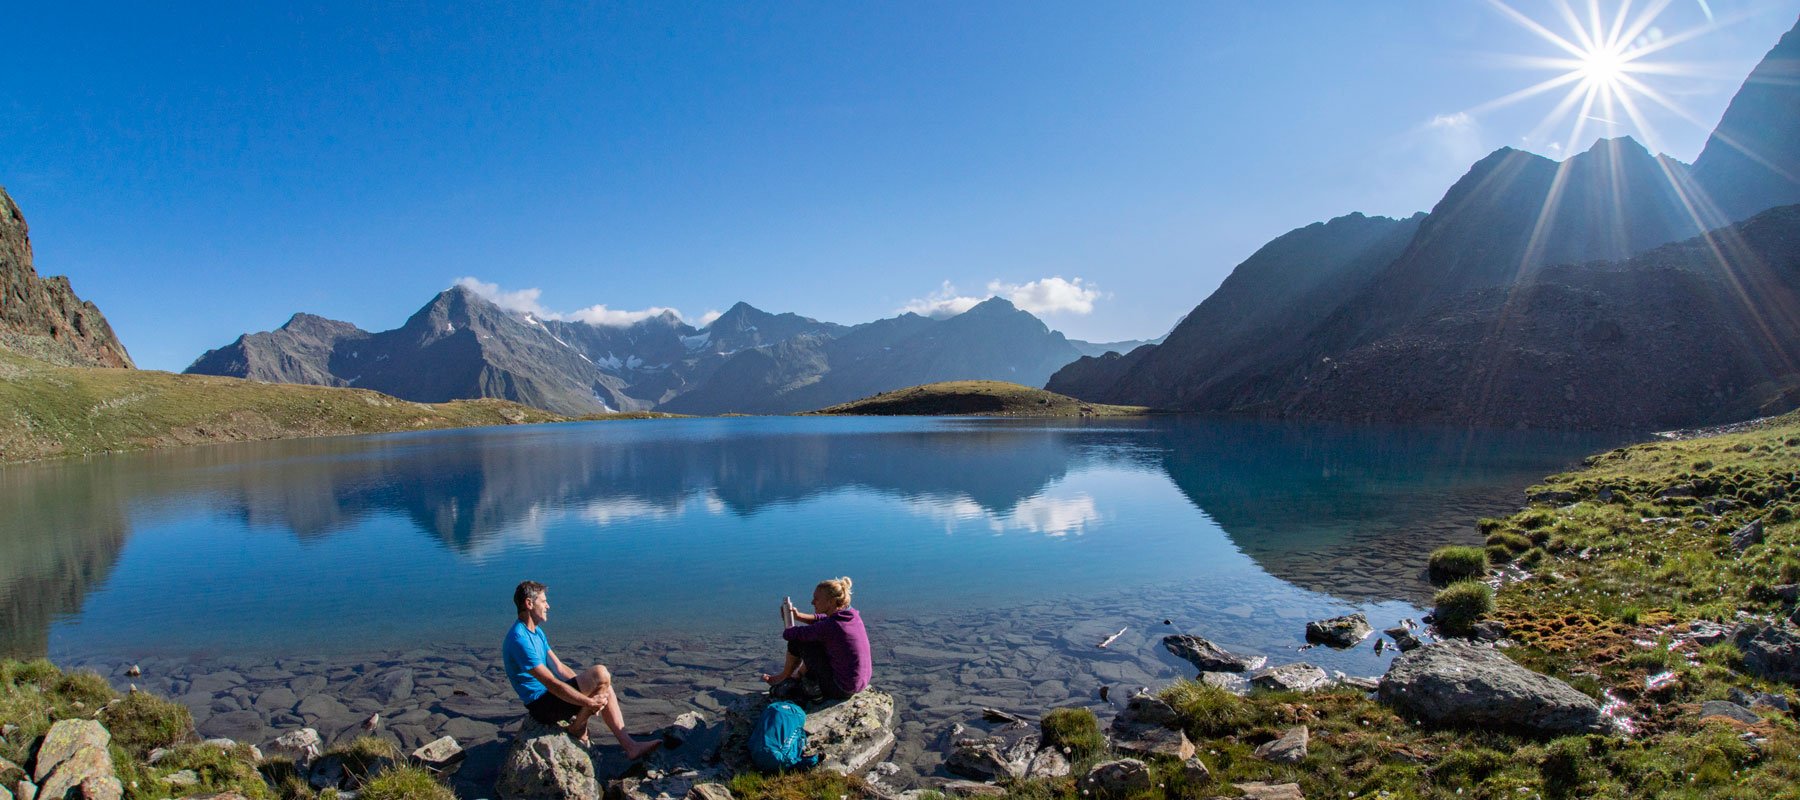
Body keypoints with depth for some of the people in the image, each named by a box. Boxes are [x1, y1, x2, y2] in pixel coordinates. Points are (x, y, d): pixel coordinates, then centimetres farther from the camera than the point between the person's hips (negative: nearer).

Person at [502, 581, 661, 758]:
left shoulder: (536, 632, 12)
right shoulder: (520, 639, -23)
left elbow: (559, 667, 13)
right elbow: (551, 683, -25)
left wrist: (591, 689, 3)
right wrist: (589, 702, -22)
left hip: (548, 695, 10)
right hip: (541, 703, -10)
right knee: (600, 673, -21)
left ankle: (630, 745, 3)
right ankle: (577, 728, -4)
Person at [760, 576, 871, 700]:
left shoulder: (830, 627, -25)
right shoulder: (853, 615, -2)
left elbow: (788, 634, -14)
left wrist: (788, 629, 9)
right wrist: (798, 615, 6)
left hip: (840, 689, -8)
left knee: (798, 640, 1)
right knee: (815, 639, 23)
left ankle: (784, 677, 27)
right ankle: (798, 675, 40)